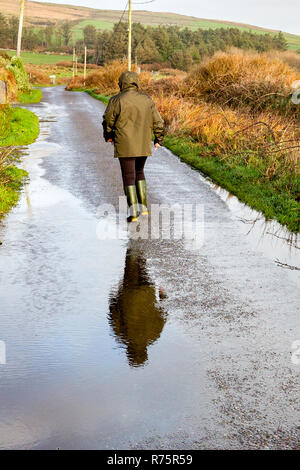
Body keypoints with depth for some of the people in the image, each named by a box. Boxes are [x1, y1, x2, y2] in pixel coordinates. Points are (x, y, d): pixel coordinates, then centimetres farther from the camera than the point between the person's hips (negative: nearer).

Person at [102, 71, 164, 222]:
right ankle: (143, 207, 20)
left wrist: (108, 136, 18)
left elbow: (108, 120, -1)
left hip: (125, 146, -4)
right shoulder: (146, 99, 4)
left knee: (128, 176, 2)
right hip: (143, 145, 4)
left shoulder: (117, 100, -9)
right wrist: (158, 139, 20)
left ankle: (133, 212, -4)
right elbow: (158, 122, 8)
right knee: (139, 172, 21)